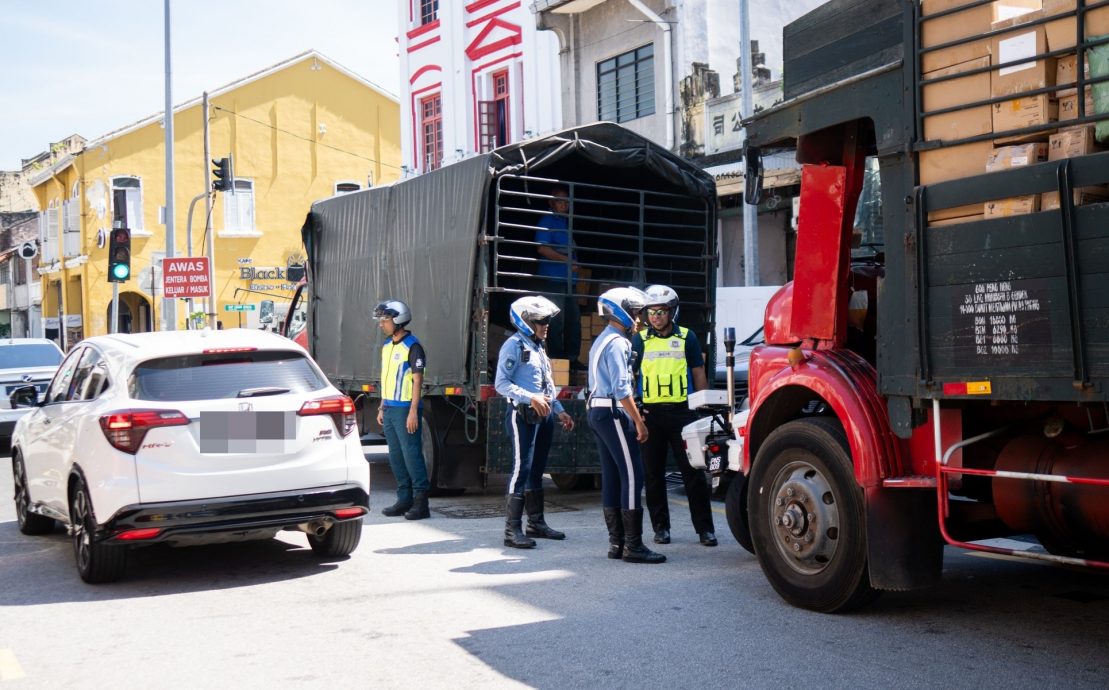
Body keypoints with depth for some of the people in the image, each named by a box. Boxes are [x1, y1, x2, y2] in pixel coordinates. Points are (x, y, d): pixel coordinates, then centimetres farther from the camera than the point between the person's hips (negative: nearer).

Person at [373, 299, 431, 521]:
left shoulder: (412, 346, -11)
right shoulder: (387, 345, 15)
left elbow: (417, 380, -13)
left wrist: (413, 412, -18)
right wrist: (382, 408, 19)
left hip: (405, 409, -8)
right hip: (389, 409, 9)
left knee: (411, 454, -8)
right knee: (396, 456, 11)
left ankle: (420, 502, -4)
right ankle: (404, 499, 18)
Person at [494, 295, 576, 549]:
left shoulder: (538, 346, 19)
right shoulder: (514, 345, -8)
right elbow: (501, 383, -15)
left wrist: (560, 411, 20)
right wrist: (530, 398, -23)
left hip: (544, 415, 9)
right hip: (523, 414, -9)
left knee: (537, 471, 13)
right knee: (522, 469, -12)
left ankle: (536, 522, 21)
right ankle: (512, 530, -12)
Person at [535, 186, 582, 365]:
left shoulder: (567, 222, 21)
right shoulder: (547, 221, -4)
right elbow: (542, 248, -14)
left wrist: (573, 262, 12)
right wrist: (566, 260, -14)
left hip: (568, 278, 8)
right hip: (553, 278, -8)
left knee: (574, 319, 7)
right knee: (557, 321, -7)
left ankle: (572, 358, 13)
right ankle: (557, 360, -2)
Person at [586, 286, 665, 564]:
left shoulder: (601, 341, 20)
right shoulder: (617, 343, -12)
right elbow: (621, 389, -19)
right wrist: (639, 422, -16)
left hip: (597, 411, 10)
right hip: (613, 413, -10)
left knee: (612, 477, 9)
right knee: (632, 475, -10)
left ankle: (616, 542, 11)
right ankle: (633, 545, -11)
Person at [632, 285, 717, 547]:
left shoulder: (686, 337, 6)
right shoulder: (640, 340, 7)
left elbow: (699, 376, 9)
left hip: (681, 411, -1)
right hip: (650, 413, 1)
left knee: (693, 471, 0)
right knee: (654, 473, 7)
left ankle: (705, 528, 5)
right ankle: (661, 527, 17)